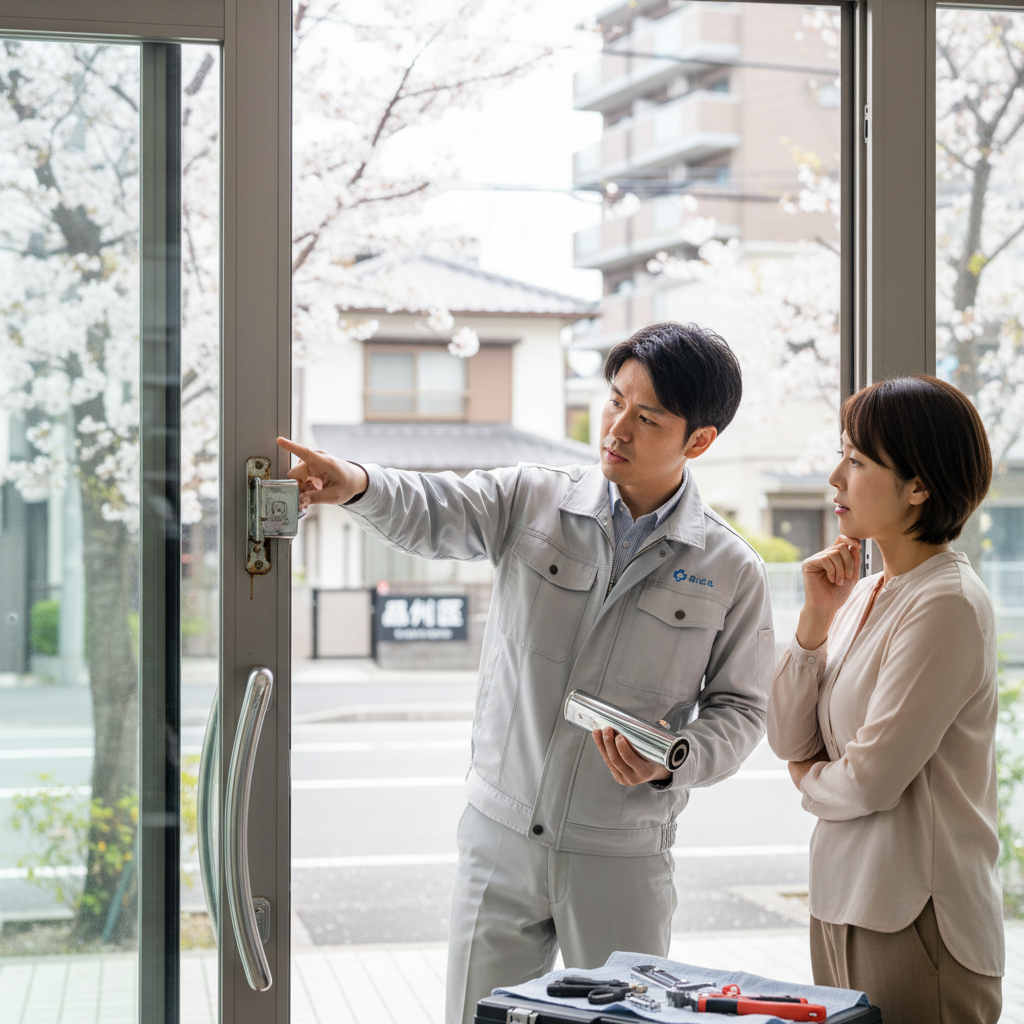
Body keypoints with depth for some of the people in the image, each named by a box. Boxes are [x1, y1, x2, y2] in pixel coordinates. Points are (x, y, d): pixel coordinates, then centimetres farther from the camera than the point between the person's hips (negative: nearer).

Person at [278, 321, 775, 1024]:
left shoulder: (732, 571, -3)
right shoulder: (532, 503, 1)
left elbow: (741, 709, 2)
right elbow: (429, 514, -10)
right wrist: (357, 485, -32)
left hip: (622, 859, -1)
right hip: (501, 835, 1)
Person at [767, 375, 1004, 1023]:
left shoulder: (947, 605, -17)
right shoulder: (867, 593, 9)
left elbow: (870, 780, -18)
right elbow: (788, 740, 8)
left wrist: (810, 780, 4)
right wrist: (816, 617, -2)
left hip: (915, 921, -8)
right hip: (843, 899, 8)